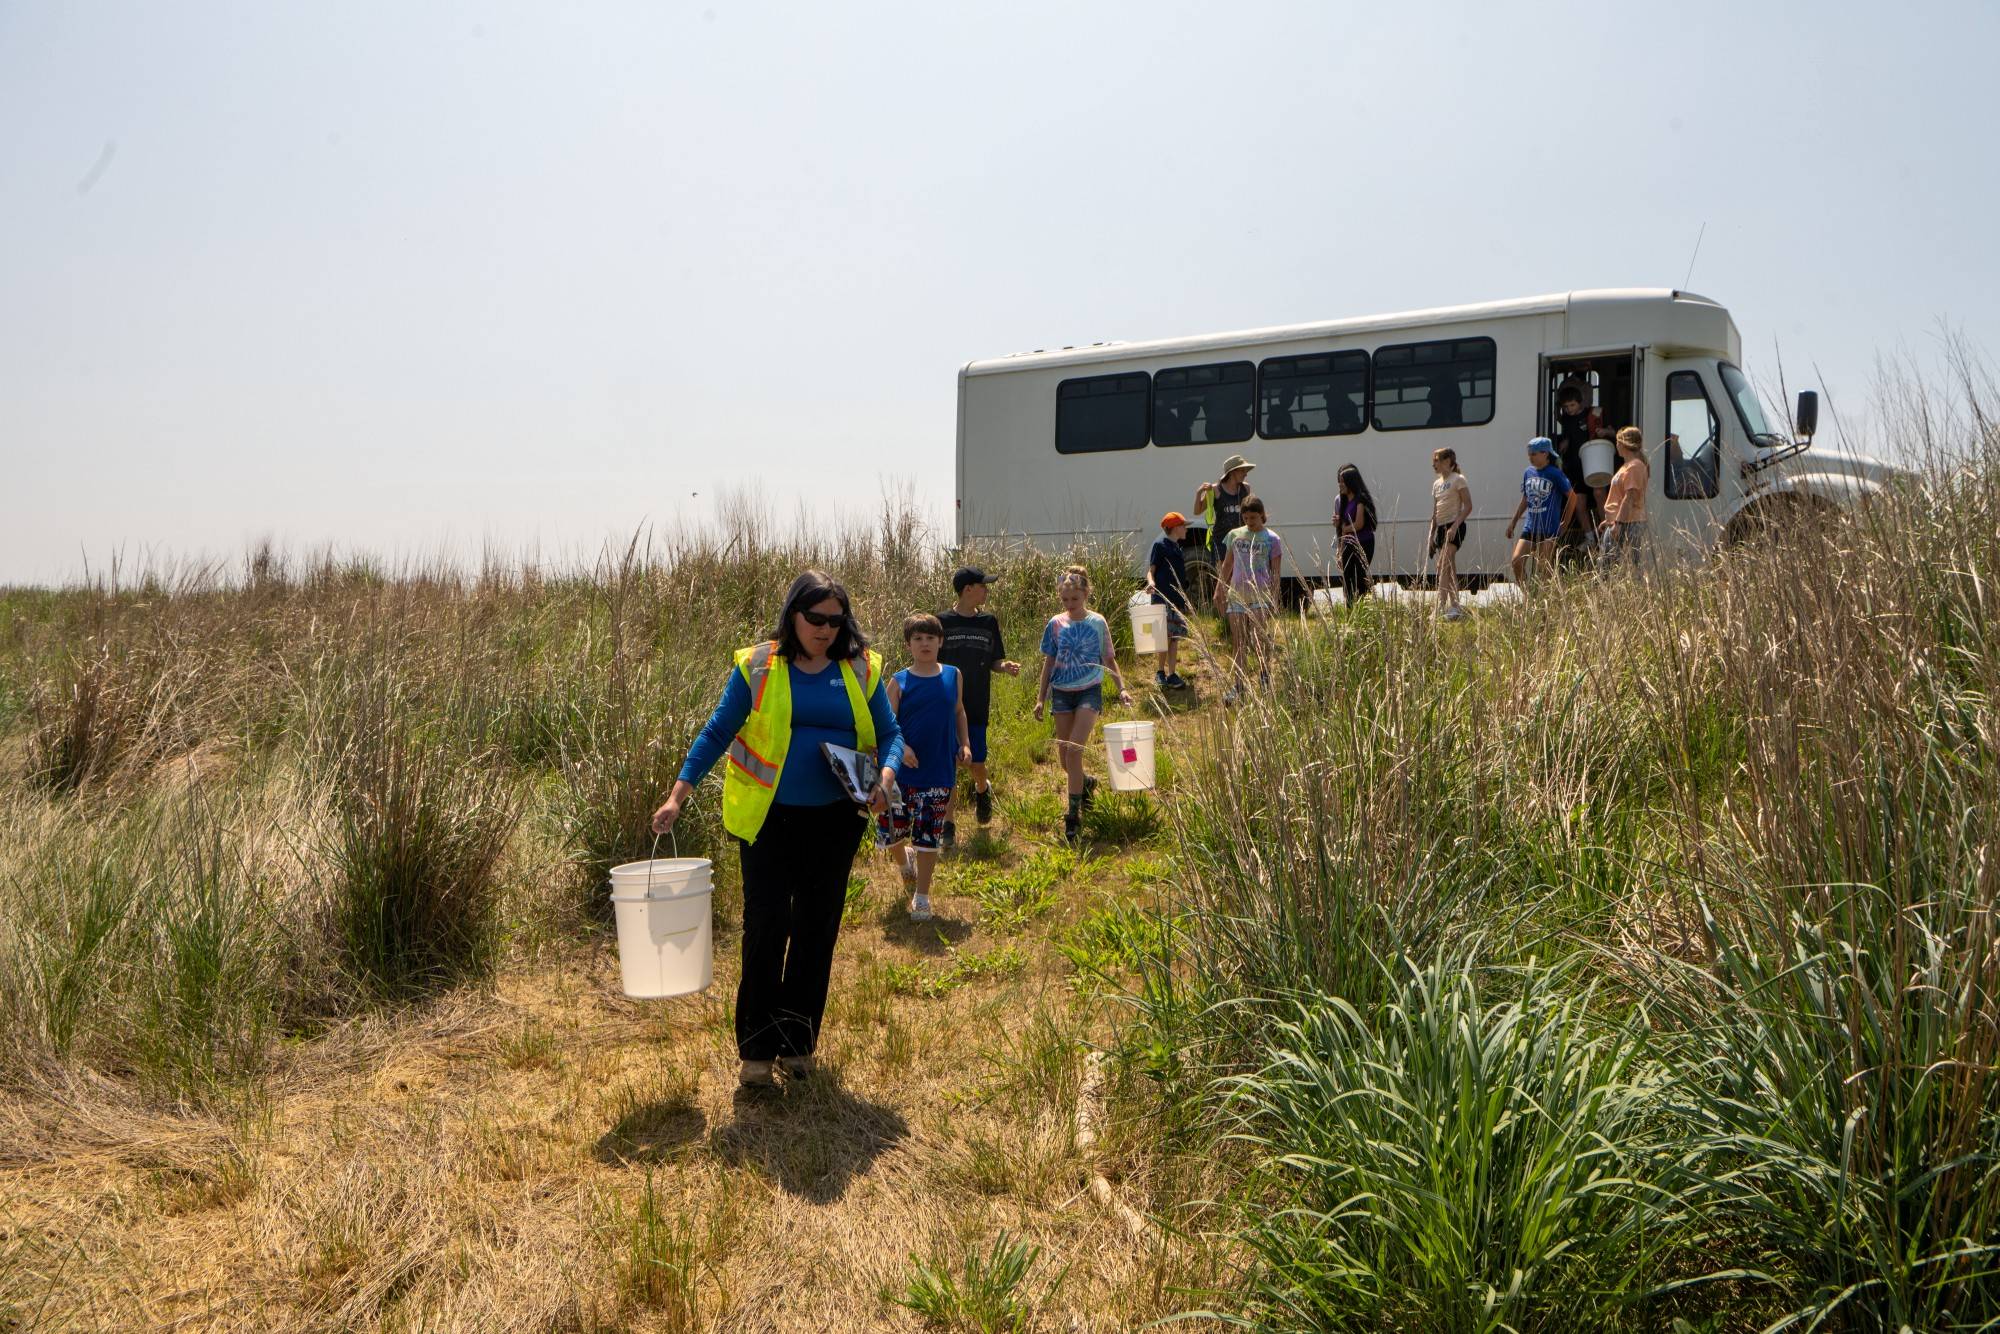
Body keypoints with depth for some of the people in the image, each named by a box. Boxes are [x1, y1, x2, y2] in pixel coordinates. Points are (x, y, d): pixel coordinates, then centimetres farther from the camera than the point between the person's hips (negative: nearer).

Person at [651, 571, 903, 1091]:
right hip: (769, 819, -3)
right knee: (765, 929, -4)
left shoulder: (861, 669, 3)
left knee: (817, 931, 10)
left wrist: (885, 776, -13)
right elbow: (717, 733, -3)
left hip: (836, 821, 3)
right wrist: (679, 794, -12)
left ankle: (798, 1042, 24)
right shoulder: (757, 667, -4)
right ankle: (756, 1048, 9)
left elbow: (890, 733, 8)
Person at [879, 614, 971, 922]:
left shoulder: (953, 676, 3)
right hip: (905, 770, -1)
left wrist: (965, 744, 4)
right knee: (893, 830, 3)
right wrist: (901, 747, -20)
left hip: (940, 771, 1)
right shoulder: (899, 682, -4)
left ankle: (922, 896, 19)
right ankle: (905, 859, 39)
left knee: (929, 836, 5)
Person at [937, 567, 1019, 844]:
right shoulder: (942, 622, -4)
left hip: (977, 707, 2)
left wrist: (1007, 666, -12)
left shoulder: (989, 622, 5)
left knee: (976, 763, 2)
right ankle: (948, 823, 9)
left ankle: (982, 790, 37)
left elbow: (995, 661, 10)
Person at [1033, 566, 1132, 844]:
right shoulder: (1055, 624, 1)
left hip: (1089, 691, -3)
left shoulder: (1097, 623, -3)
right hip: (1061, 693, 3)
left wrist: (1121, 687, -5)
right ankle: (1086, 784, 40)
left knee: (1074, 750, -16)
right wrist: (1041, 698, 7)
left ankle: (1074, 814, -9)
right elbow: (1049, 662, 8)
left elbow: (1109, 659, 6)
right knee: (1065, 758, 7)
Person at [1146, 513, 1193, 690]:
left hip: (1177, 600, 9)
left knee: (1175, 637, 6)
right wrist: (1150, 582, -31)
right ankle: (1161, 672, -3)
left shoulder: (1176, 546, 18)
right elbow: (1151, 569, -10)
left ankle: (1170, 674, 9)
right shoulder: (1160, 544, -6)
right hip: (1163, 599, -8)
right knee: (1166, 635, -11)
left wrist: (1184, 599, 28)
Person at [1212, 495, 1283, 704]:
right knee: (1238, 641, 4)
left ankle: (1265, 677, 11)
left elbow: (1275, 572, -2)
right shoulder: (1235, 535, 10)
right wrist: (1219, 590, 11)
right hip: (1236, 594, 4)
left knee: (1260, 638, -7)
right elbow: (1227, 565, 16)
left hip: (1260, 594, -4)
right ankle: (1239, 685, 7)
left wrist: (1274, 598, -8)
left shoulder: (1272, 539, 0)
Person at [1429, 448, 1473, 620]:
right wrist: (1432, 534, 14)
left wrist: (1454, 527, -21)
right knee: (1449, 570, 7)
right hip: (1441, 528, 8)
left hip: (1454, 526, -8)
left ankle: (1440, 607, -25)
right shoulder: (1436, 484, 17)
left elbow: (1468, 506, -11)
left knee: (1443, 566, -19)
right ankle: (1455, 608, 11)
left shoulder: (1458, 480, -5)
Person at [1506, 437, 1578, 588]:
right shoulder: (1528, 473, 12)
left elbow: (1572, 496, 0)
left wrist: (1565, 522, 1)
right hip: (1530, 526, 6)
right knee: (1517, 561, -7)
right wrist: (1513, 522, 22)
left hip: (1549, 529, -6)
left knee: (1545, 567, -6)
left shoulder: (1555, 474, -5)